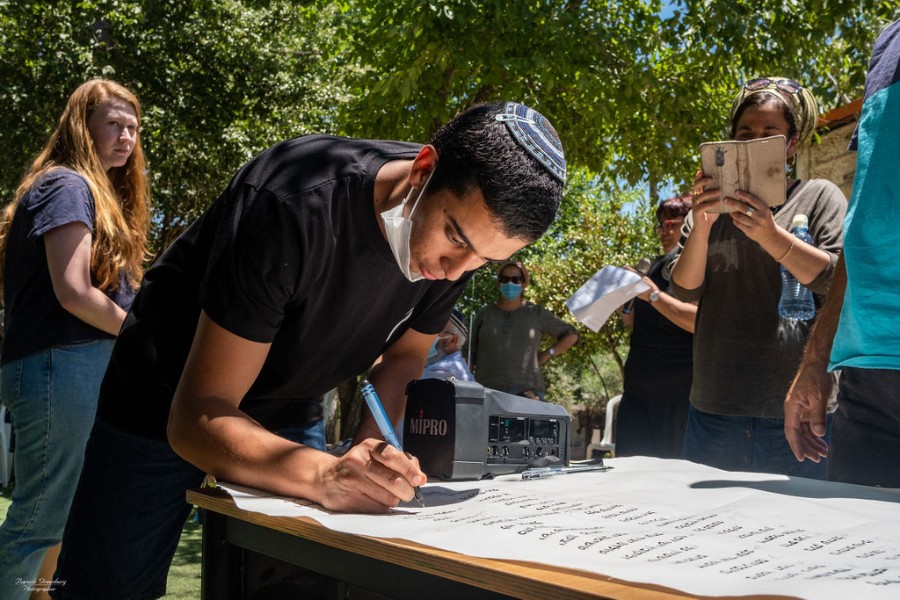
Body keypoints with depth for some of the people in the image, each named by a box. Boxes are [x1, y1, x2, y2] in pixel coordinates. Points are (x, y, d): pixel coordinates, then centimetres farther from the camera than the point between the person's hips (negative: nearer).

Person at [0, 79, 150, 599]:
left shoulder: (99, 194, 22)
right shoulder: (68, 186, -7)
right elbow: (73, 291, -17)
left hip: (85, 368, 10)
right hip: (60, 366, -10)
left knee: (60, 511, 14)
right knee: (42, 514, -6)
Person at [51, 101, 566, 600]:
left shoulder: (468, 225, -18)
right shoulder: (297, 208, -37)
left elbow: (403, 355, -2)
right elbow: (198, 419, -35)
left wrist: (373, 450, -21)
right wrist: (326, 476, -52)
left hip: (288, 418, 5)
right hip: (170, 407, -4)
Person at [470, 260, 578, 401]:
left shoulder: (537, 314, 10)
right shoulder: (485, 314, 14)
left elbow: (571, 336, 17)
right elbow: (472, 355, 14)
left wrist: (545, 355, 6)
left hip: (526, 391, -1)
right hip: (488, 388, 1)